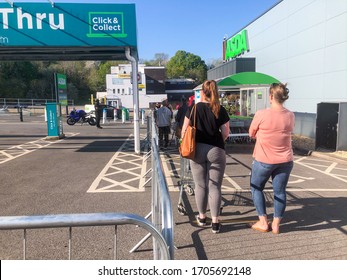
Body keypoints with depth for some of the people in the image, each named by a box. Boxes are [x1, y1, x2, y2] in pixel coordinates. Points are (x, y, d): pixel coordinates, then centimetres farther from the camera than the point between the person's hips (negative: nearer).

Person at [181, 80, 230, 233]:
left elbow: (184, 131, -1)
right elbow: (225, 134, -1)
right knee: (215, 186, 5)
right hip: (216, 150, 0)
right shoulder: (221, 110, -1)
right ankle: (215, 222, 9)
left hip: (197, 149, 1)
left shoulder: (193, 108, -2)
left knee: (200, 185, 13)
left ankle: (202, 217, 28)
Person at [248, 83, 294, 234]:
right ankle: (276, 224, 21)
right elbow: (289, 132, 10)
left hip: (264, 160, -3)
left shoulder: (261, 114, -17)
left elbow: (252, 134, -4)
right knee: (280, 191, 13)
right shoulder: (290, 116, -4)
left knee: (256, 188, 15)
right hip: (285, 161, 4)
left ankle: (263, 222, 17)